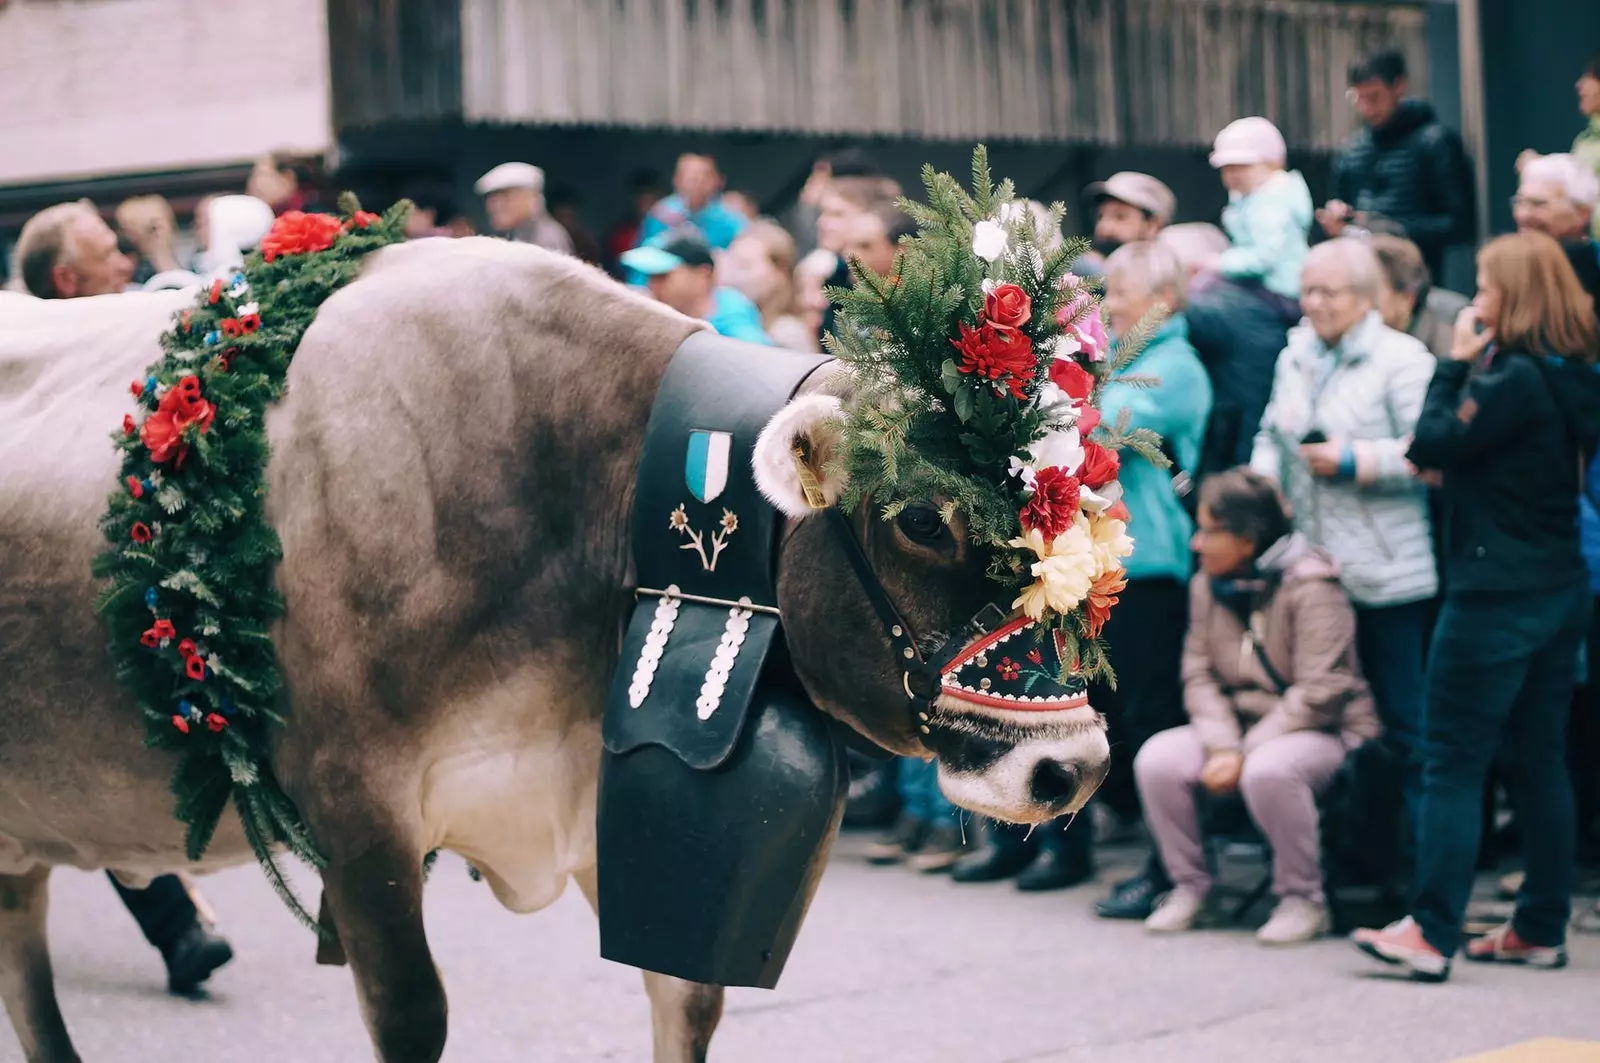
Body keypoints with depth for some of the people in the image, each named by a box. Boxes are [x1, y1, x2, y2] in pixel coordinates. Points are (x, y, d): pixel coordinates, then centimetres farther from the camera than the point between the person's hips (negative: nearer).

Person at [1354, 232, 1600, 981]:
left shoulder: (1515, 379, -18)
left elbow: (1431, 447, -14)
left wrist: (1456, 364, -7)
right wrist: (1473, 365, 4)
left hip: (1497, 594, -9)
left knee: (1453, 763, -5)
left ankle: (1431, 932, -5)